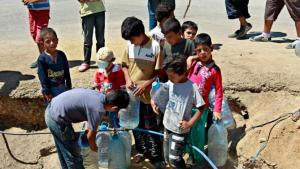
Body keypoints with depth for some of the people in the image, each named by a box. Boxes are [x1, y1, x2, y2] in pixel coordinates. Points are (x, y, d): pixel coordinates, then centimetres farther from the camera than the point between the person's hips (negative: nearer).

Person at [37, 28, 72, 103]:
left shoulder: (62, 55, -1)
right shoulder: (42, 58, -14)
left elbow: (67, 72, 7)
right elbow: (42, 77, -12)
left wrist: (69, 86, 7)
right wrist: (47, 92, -13)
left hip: (62, 86, 5)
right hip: (51, 89, -5)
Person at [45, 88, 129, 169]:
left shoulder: (100, 95, 3)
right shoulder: (98, 109, -20)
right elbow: (90, 136, -6)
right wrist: (93, 147, 13)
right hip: (57, 118, -9)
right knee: (73, 157, 6)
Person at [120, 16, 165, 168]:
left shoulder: (155, 47, -14)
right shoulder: (130, 46, -1)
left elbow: (159, 72, -11)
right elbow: (124, 65, 11)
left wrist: (145, 84, -18)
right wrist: (128, 79, -6)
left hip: (147, 94, -5)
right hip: (132, 93, 5)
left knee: (150, 126, 3)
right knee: (136, 125, 17)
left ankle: (156, 157, 17)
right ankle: (142, 150, 35)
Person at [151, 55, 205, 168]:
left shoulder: (192, 87, -19)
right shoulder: (170, 83, -3)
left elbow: (201, 108, -12)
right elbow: (160, 95, 15)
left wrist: (190, 123, -19)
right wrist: (153, 100, -5)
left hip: (180, 129, -6)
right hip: (167, 126, 6)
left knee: (174, 159, -1)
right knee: (167, 157, 16)